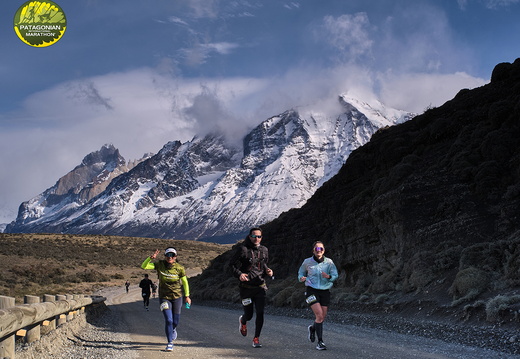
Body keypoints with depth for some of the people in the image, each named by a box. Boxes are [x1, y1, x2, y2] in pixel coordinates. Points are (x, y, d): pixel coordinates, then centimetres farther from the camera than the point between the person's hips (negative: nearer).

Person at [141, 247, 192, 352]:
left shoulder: (180, 268, -12)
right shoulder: (159, 265, -11)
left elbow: (185, 282, 1)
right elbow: (144, 266, -18)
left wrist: (187, 296, 2)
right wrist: (151, 258, -34)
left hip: (177, 297, 1)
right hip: (164, 297, -1)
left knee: (175, 321, 10)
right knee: (168, 320, -12)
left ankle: (173, 329, 48)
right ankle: (170, 343, 4)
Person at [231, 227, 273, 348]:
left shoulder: (264, 250, 8)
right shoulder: (242, 249, -7)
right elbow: (233, 265, -6)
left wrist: (267, 271, 1)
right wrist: (239, 274, -24)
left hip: (260, 287, 3)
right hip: (246, 287, -3)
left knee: (260, 313, -8)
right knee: (249, 314, 7)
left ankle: (256, 339, 5)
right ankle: (243, 321, 45)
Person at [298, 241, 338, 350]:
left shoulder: (329, 262, 0)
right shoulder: (307, 262, -1)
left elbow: (335, 275, 0)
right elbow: (301, 272, 14)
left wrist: (328, 276, -22)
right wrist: (301, 278, -9)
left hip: (325, 291, 3)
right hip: (312, 290, -3)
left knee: (322, 318, 6)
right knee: (319, 315, -17)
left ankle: (312, 328, 40)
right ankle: (320, 341, -7)